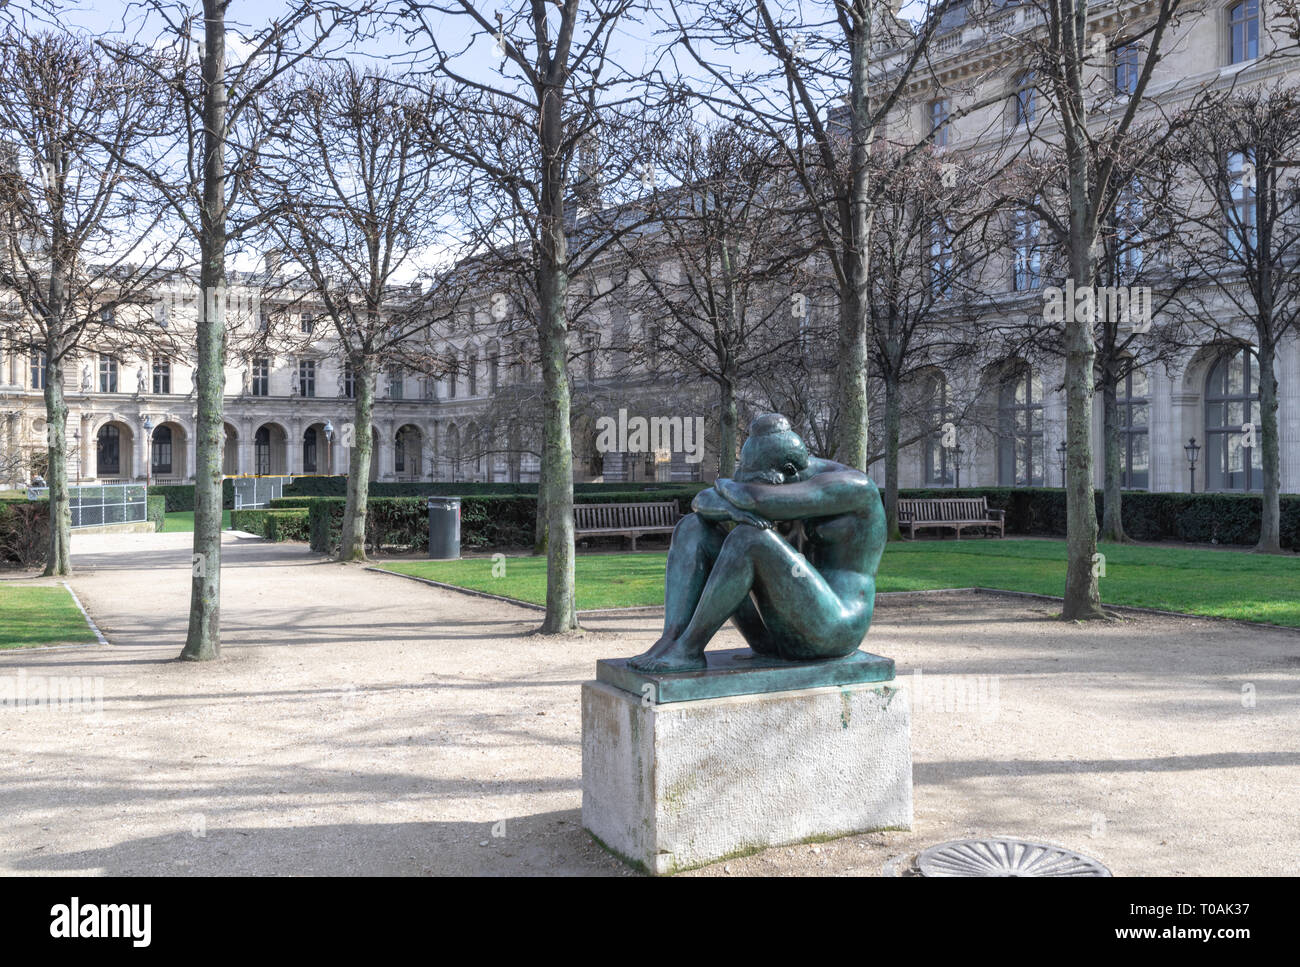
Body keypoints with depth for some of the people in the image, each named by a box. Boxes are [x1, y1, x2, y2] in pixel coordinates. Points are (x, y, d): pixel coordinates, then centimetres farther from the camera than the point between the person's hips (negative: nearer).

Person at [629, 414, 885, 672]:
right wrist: (731, 508, -22)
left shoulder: (854, 486, -15)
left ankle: (688, 647, -19)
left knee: (750, 537, -30)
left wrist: (727, 485, -2)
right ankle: (671, 640, -22)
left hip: (829, 632, -8)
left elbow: (756, 499, -26)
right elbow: (703, 502, 2)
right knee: (693, 528, -4)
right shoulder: (789, 477, 10)